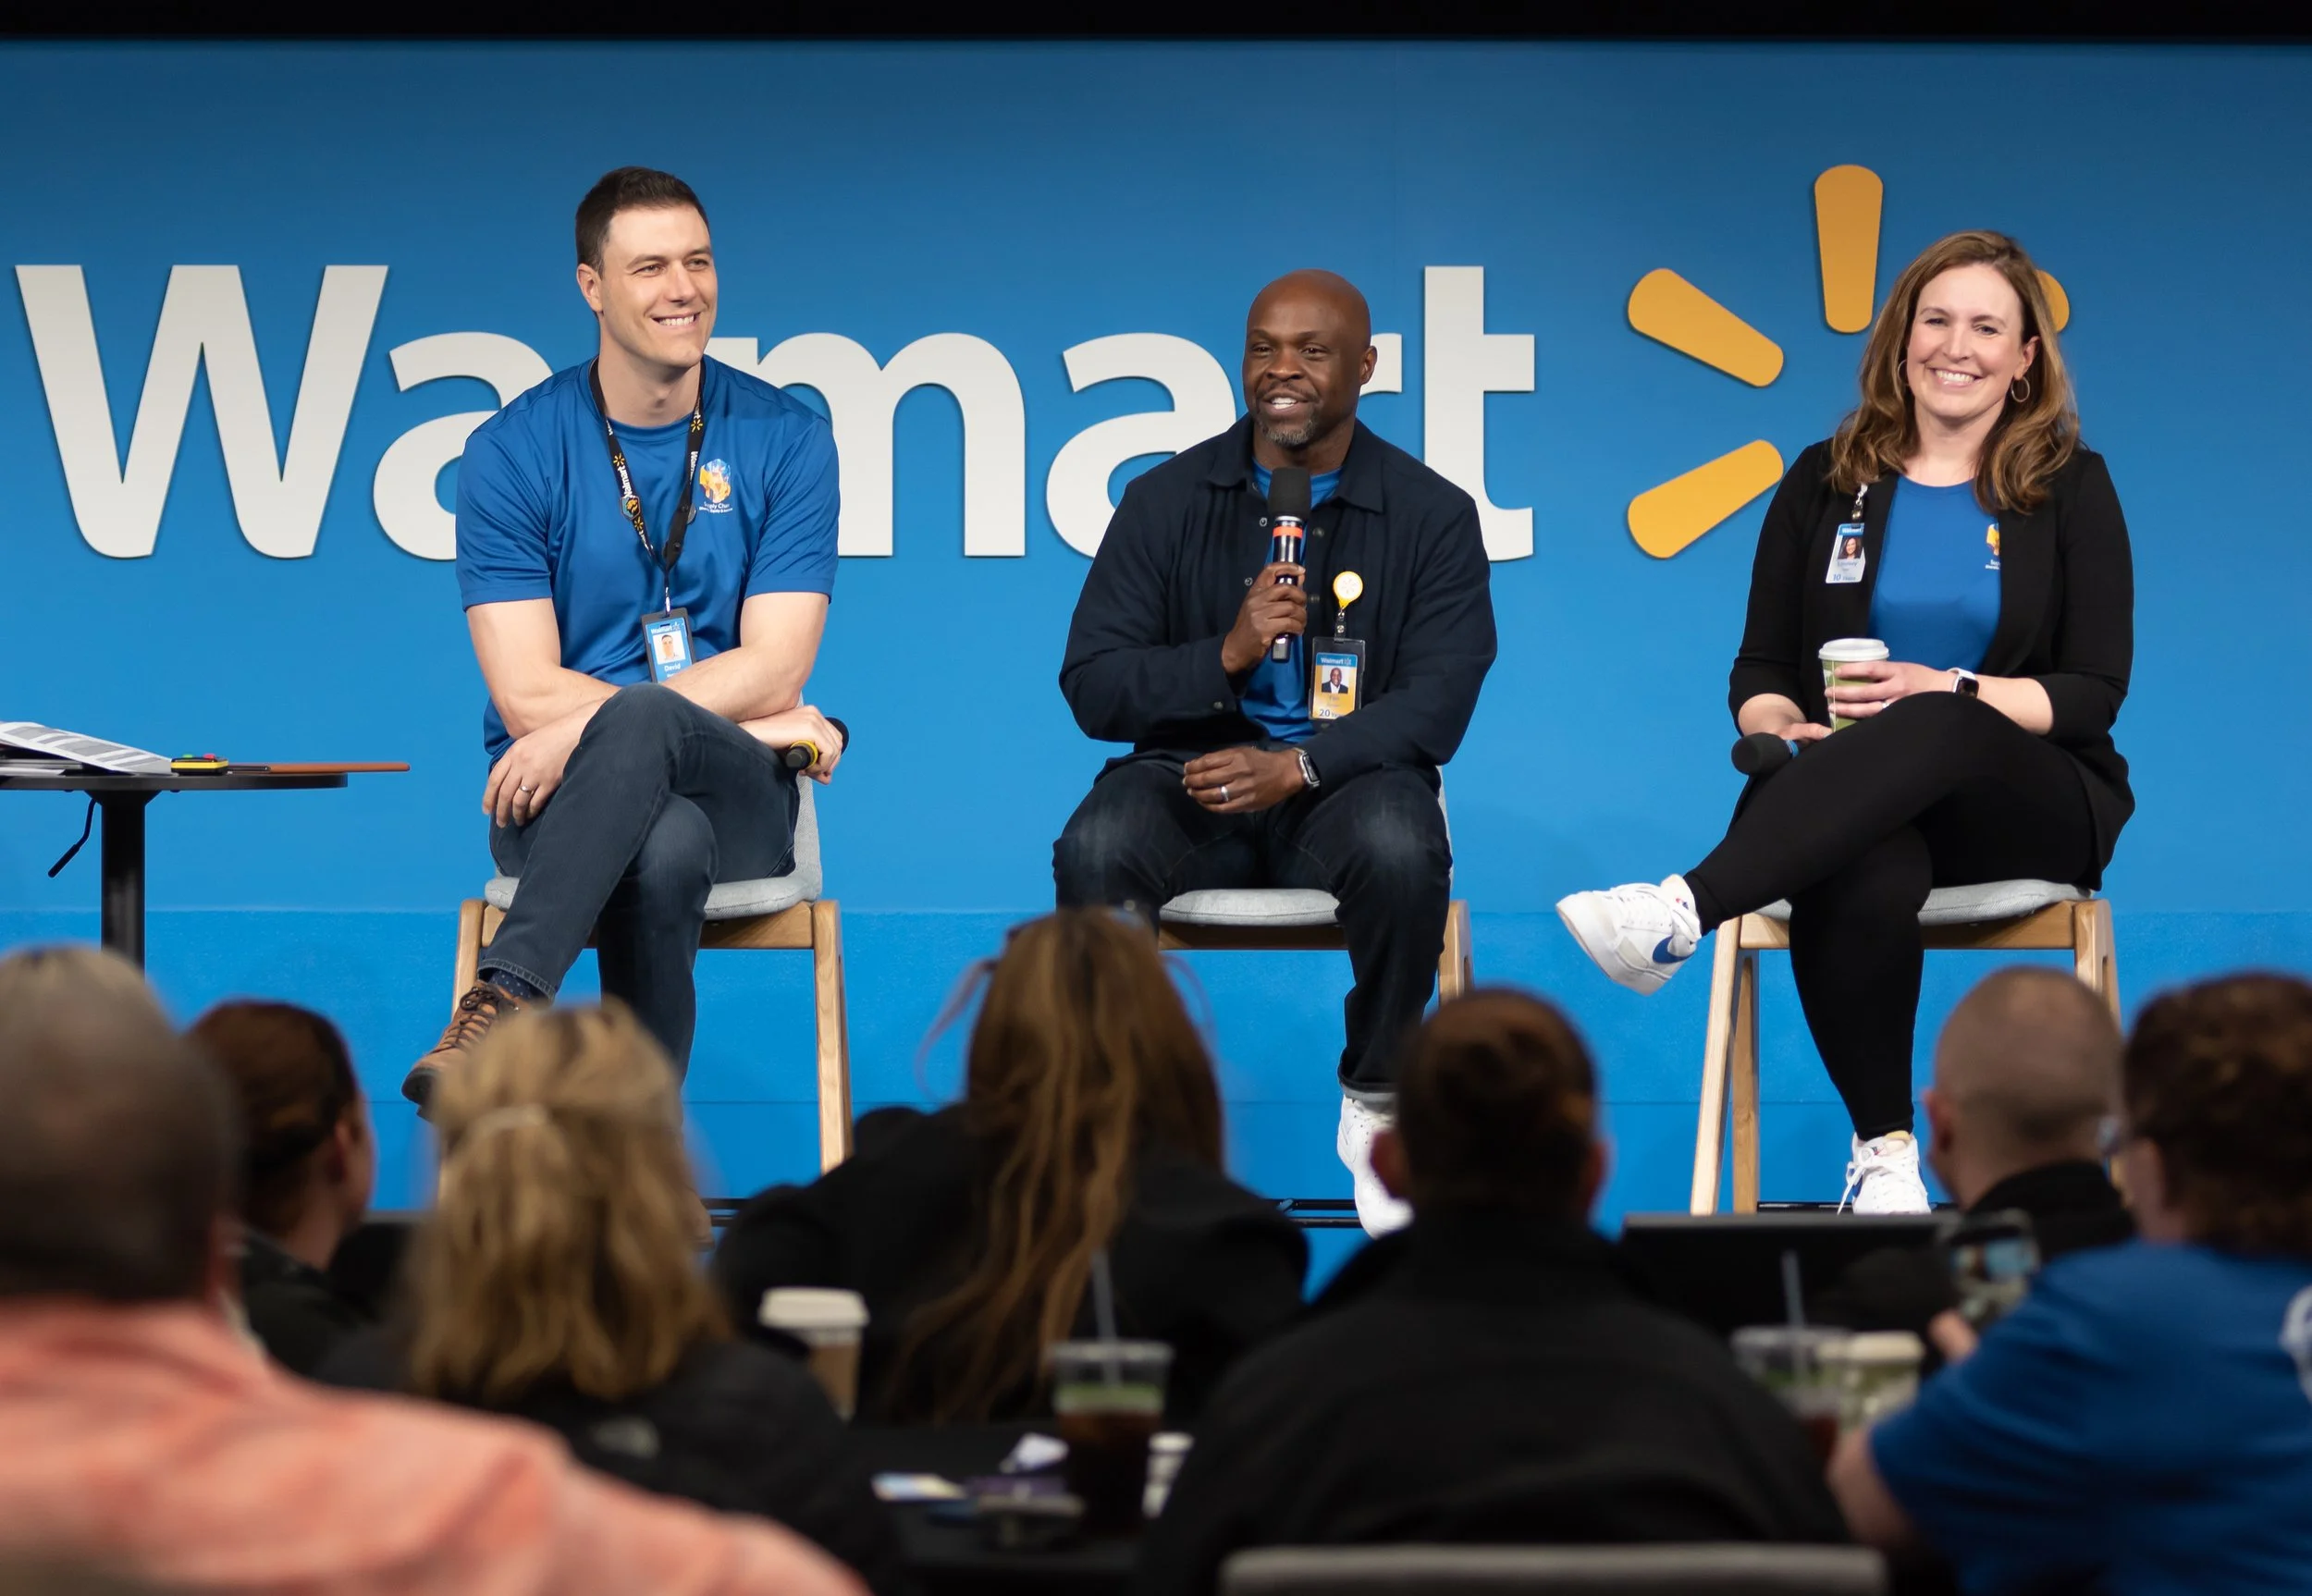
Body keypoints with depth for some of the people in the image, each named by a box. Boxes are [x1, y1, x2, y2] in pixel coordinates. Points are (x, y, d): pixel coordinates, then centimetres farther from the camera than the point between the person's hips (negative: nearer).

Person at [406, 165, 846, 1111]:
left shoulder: (787, 439, 4)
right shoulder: (513, 451, 2)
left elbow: (772, 673, -5)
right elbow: (526, 696, -5)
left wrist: (587, 727, -19)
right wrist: (746, 717, -10)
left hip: (734, 796, 0)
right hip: (557, 799, 0)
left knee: (640, 721, -37)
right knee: (663, 849, -39)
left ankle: (500, 1006, -47)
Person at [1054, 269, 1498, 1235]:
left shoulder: (1432, 514, 2)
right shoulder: (1169, 500, 5)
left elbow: (1435, 704, -8)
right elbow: (1091, 685, 0)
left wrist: (1297, 767, -23)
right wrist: (1226, 656, -17)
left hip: (1345, 782, -1)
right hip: (1192, 776, 1)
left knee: (1401, 852, -36)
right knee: (1095, 849, -32)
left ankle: (1374, 1101, -11)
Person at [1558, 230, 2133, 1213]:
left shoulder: (2071, 487, 8)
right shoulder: (1828, 483, 13)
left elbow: (2093, 692, 1)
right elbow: (1761, 670, 12)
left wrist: (1952, 693, -17)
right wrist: (1780, 727, -13)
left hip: (2034, 807, -1)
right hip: (1864, 806, 1)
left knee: (1932, 734, -39)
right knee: (1867, 881, -39)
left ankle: (1684, 914, -52)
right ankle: (1882, 1152, -28)